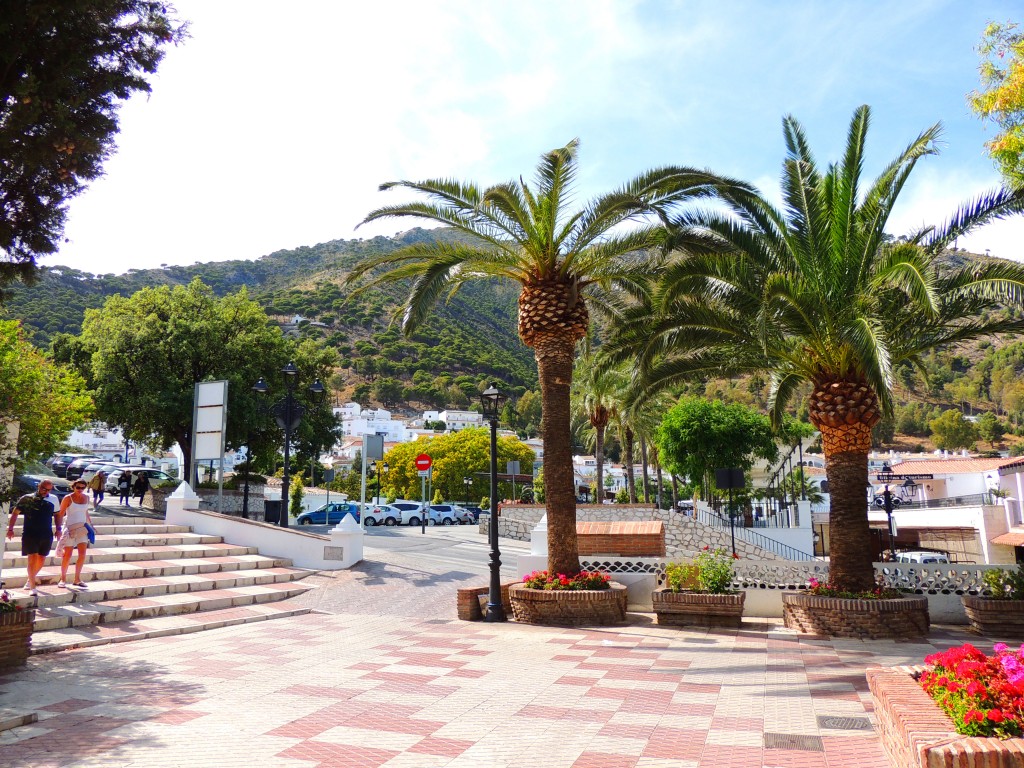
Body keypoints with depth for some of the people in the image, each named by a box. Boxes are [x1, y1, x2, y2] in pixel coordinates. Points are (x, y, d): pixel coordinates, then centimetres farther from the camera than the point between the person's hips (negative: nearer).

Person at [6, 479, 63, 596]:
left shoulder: (53, 499, 6)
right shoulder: (27, 498, -1)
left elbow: (58, 514, 17)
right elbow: (15, 512, 6)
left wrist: (58, 529, 10)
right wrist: (10, 528, 1)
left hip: (47, 535, 3)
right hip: (30, 534, -3)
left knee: (41, 560, 11)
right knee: (32, 558, -10)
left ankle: (30, 580, 35)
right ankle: (32, 587, -4)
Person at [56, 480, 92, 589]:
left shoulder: (86, 498, 9)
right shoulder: (68, 498, -7)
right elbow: (61, 514, -5)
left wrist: (91, 525, 17)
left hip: (82, 528, 5)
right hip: (70, 528, -4)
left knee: (82, 554, -1)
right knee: (67, 555, -1)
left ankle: (77, 579, 10)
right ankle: (63, 579, 14)